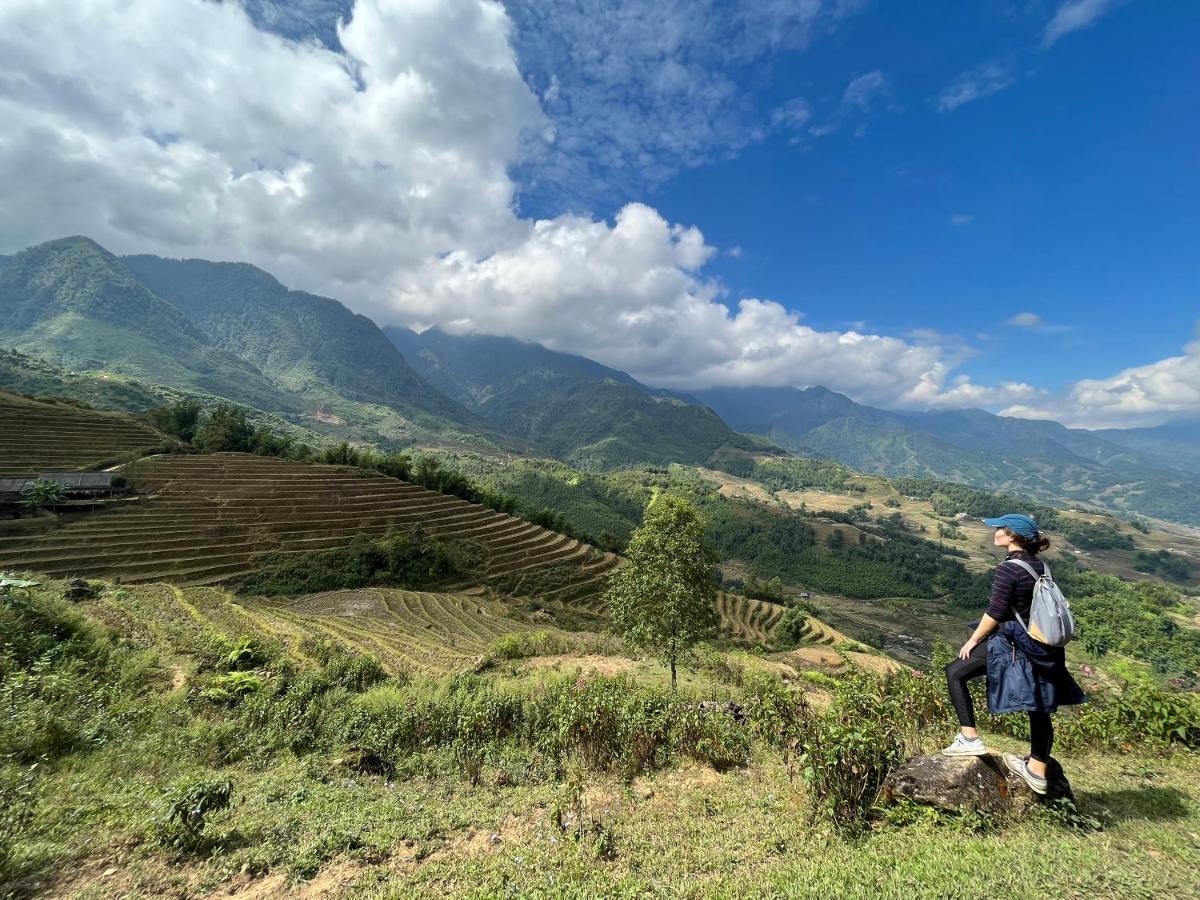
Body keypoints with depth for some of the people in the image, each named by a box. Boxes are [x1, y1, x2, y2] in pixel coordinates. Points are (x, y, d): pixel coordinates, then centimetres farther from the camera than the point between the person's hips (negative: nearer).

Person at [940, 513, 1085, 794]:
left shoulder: (1008, 569, -18)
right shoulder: (1039, 565, 6)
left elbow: (995, 613, -17)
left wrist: (973, 639, -5)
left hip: (1013, 642, -9)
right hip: (1041, 644, 9)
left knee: (955, 673, 1)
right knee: (1039, 708, 16)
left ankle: (970, 738, 1)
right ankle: (1037, 771, 29)